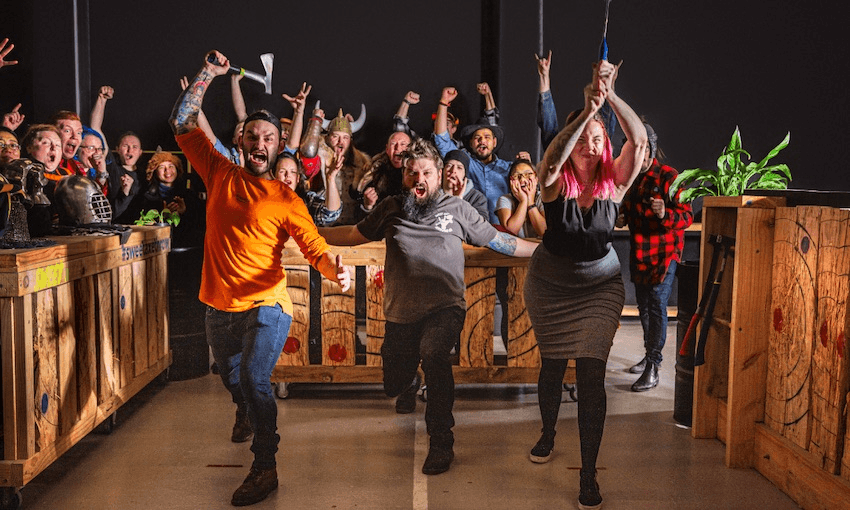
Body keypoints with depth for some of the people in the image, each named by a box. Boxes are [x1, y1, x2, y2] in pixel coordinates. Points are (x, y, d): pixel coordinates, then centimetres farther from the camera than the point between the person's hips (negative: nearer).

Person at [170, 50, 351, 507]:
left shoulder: (286, 200, -4)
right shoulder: (220, 175, 4)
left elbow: (315, 247, -10)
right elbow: (182, 124, 7)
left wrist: (334, 268, -33)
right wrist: (208, 74, 4)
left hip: (265, 305, -4)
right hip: (220, 308, 4)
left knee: (253, 379, -22)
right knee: (233, 382, 22)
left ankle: (264, 467, -10)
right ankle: (249, 417, 54)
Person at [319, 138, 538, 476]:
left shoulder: (457, 209, 7)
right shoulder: (390, 209, 11)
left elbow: (498, 241, 11)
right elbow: (352, 235, 19)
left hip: (444, 309, -3)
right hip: (401, 312, 3)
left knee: (433, 354, -33)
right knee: (394, 385, 9)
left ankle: (441, 442, -18)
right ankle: (411, 384, 52)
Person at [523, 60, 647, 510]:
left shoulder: (613, 182, -11)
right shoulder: (556, 183, -15)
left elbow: (639, 140, -27)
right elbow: (551, 159, -39)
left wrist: (611, 95, -37)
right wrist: (587, 110, -48)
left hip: (600, 287, 0)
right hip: (549, 285, 0)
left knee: (592, 373, -9)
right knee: (552, 366, 15)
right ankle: (548, 434, 45)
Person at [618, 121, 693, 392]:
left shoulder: (668, 176, -11)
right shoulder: (631, 179, 11)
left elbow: (687, 216, -17)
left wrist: (665, 214, -36)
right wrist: (623, 216, 6)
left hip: (663, 254, -8)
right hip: (639, 254, 8)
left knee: (656, 306, -12)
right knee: (643, 306, 15)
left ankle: (652, 369, -10)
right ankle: (650, 356, 31)